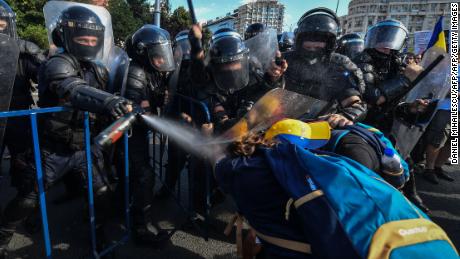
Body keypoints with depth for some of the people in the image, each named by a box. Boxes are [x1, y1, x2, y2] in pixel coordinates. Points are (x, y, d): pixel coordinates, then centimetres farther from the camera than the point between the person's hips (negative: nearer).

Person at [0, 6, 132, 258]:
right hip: (54, 149, -5)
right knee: (26, 201, 9)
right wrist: (107, 101, -60)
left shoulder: (98, 70, 4)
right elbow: (75, 90, -42)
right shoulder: (58, 65, -19)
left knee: (101, 193, 7)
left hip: (86, 147, 5)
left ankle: (98, 232, 33)